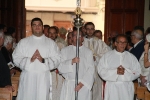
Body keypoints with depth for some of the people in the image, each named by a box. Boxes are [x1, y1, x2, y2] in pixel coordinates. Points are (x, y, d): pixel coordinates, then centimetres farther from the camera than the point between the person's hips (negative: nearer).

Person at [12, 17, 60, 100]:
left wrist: (44, 60, -15)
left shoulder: (50, 43, 11)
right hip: (27, 78, 0)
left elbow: (56, 60, 2)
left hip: (43, 78, 0)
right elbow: (16, 58, 2)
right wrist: (29, 60, -13)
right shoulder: (23, 42, 11)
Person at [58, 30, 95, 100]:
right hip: (69, 85, 0)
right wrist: (71, 61, -15)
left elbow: (90, 70, 0)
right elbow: (60, 67, 1)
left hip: (83, 85, 0)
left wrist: (82, 83, -10)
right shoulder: (65, 51, 9)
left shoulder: (88, 52, 7)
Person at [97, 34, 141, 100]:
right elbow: (101, 71, -3)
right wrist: (115, 71, -15)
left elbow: (137, 72, 3)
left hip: (127, 89, 1)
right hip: (112, 88, -1)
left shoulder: (131, 57, 8)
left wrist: (126, 72, -14)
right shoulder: (107, 56, 4)